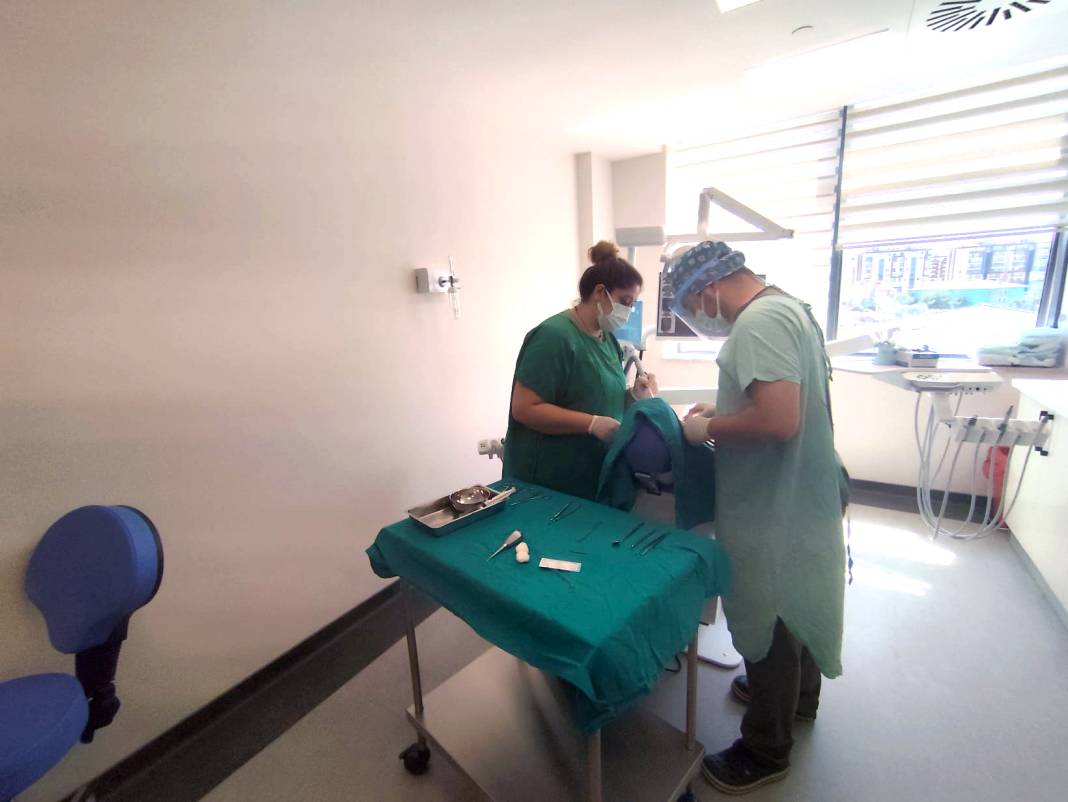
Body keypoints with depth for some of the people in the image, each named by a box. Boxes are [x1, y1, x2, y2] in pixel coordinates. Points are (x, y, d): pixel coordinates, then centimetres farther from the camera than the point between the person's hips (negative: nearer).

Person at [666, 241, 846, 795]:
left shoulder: (758, 321, -23)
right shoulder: (786, 306, 9)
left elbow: (779, 420, -33)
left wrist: (708, 429, -18)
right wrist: (723, 411, 9)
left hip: (772, 509, -10)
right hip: (796, 495, 10)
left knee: (767, 622, 8)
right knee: (791, 606, 27)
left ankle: (766, 752, 31)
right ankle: (798, 695, 52)